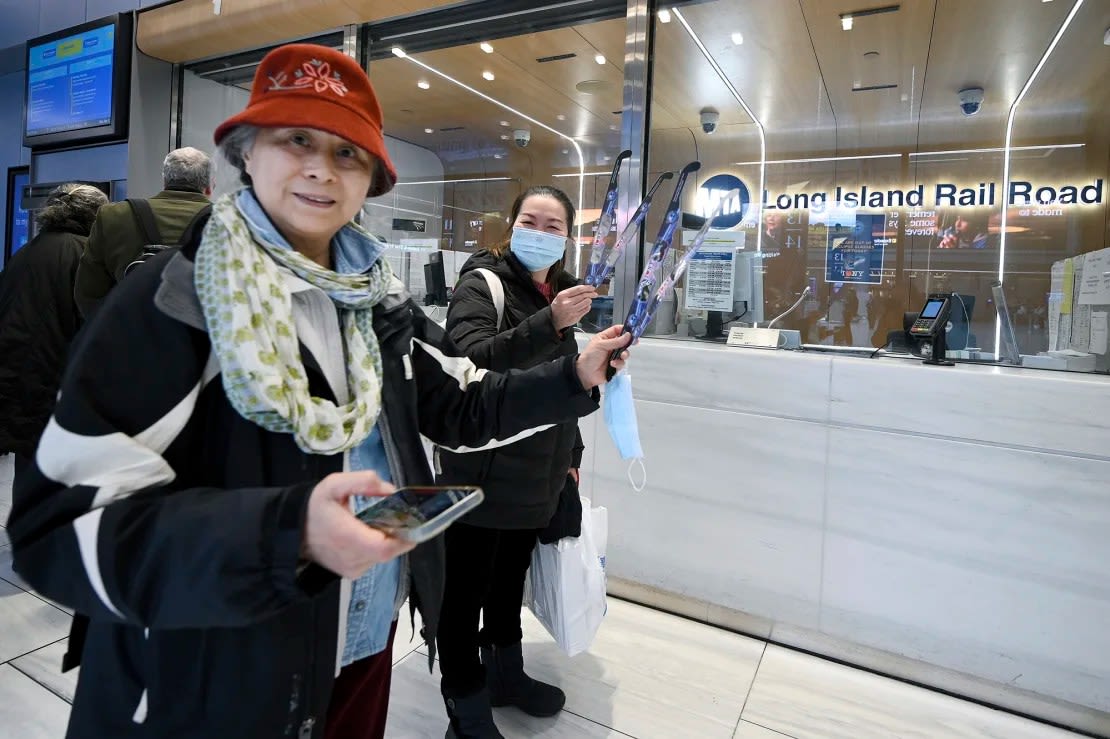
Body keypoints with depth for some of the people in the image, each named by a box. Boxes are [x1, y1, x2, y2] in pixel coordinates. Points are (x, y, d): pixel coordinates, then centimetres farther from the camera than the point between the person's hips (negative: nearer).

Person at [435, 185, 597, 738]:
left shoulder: (558, 292, 11)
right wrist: (548, 322, -36)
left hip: (539, 477, 7)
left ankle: (505, 674, 42)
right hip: (480, 476, -7)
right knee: (465, 591, 7)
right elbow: (470, 359, -27)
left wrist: (571, 456, 18)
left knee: (510, 580, 22)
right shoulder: (482, 282, -10)